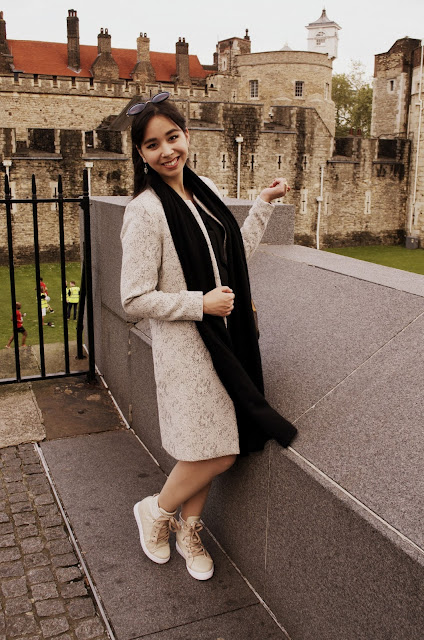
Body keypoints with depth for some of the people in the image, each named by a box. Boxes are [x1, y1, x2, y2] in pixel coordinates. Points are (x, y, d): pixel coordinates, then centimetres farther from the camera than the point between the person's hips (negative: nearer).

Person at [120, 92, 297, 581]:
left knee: (211, 448, 13)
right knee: (216, 454, -1)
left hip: (224, 337, 7)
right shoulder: (145, 211, -16)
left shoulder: (206, 191, 7)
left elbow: (235, 252, 19)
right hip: (184, 344, -7)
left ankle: (189, 530, 35)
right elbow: (134, 300, -15)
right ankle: (155, 510, 27)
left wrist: (265, 202, 16)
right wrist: (200, 303, -18)